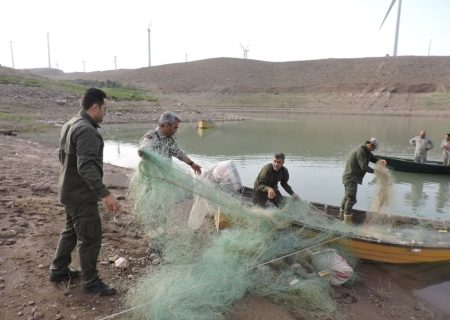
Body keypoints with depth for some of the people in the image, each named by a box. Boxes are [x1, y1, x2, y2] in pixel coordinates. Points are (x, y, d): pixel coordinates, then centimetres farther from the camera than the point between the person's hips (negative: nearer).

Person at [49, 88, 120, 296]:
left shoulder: (71, 124, 9)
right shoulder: (86, 130, -24)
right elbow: (86, 167, -33)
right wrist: (105, 194, -38)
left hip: (69, 190, 10)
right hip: (81, 194, -10)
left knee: (71, 231, 24)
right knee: (91, 238, 1)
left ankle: (58, 270, 38)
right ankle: (91, 283, 14)